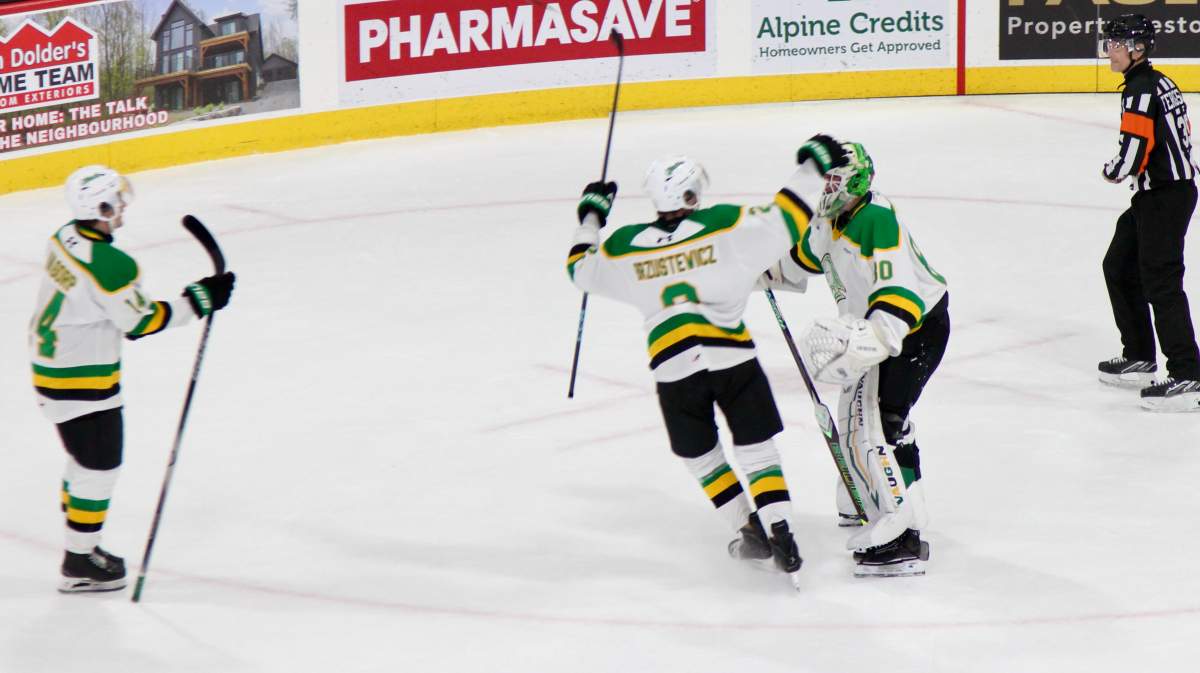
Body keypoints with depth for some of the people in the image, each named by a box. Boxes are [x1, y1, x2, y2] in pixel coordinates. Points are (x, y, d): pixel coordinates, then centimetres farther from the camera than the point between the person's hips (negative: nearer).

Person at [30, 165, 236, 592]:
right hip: (82, 381, -9)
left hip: (50, 363, 9)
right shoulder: (109, 265, -27)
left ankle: (82, 545, 35)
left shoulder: (66, 238, 1)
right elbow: (140, 321, -19)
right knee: (99, 466, 2)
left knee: (87, 458, 23)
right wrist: (199, 300, -14)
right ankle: (79, 565, 9)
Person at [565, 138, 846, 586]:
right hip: (732, 358, -1)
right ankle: (779, 533, -7)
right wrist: (811, 168, 11)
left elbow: (582, 270, 21)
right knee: (756, 448, 7)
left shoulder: (623, 247, 4)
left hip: (673, 370, 1)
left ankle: (750, 532, 20)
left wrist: (591, 214, 36)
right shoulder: (728, 226, -4)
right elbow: (786, 220, -2)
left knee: (699, 456, 20)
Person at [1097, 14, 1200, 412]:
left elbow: (1134, 153, -24)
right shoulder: (1159, 83, 13)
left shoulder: (1141, 91, -18)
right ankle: (1139, 359, 28)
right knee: (1119, 268, 20)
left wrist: (1113, 171, -3)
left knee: (1161, 282, -11)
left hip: (1164, 198, -11)